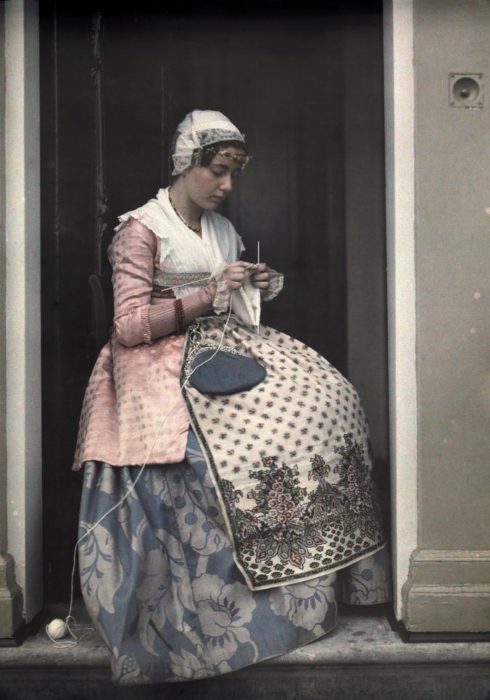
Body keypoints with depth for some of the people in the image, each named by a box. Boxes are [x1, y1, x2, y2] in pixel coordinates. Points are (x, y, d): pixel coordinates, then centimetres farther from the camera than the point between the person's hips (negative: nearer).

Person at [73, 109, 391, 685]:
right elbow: (129, 326, -12)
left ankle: (318, 568, -8)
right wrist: (207, 296, -16)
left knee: (327, 397, -14)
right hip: (163, 365, -7)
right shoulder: (141, 229, -5)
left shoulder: (223, 230, 17)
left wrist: (261, 288, 5)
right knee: (229, 448, -31)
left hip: (222, 350, 7)